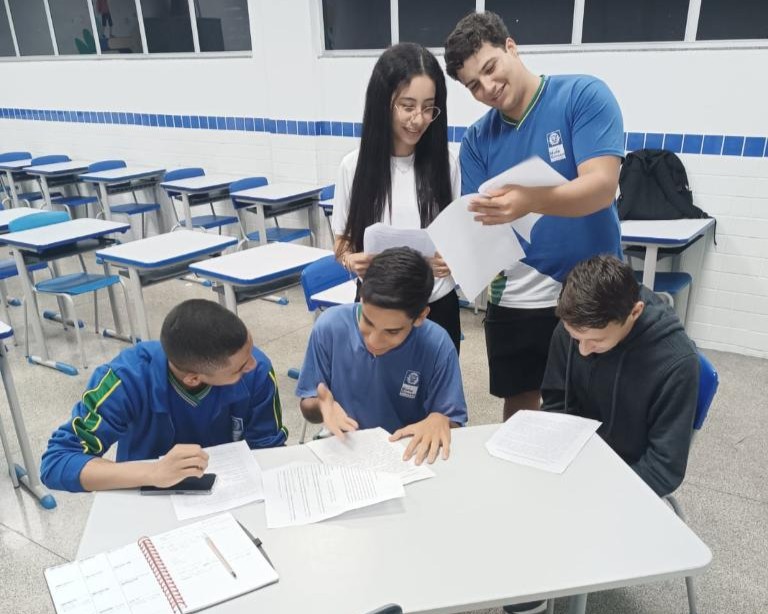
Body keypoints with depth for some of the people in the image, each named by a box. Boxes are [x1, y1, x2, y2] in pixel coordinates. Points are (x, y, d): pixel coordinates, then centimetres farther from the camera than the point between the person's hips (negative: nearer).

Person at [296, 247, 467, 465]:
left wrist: (439, 421, -26)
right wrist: (321, 405, -23)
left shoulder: (437, 346, -15)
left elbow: (453, 421, -6)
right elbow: (307, 407, -3)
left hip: (408, 455, -1)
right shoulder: (330, 327, -13)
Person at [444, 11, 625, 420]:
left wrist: (531, 202, -41)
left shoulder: (584, 96, -10)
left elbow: (602, 186, -23)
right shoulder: (477, 139, 3)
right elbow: (479, 222, 0)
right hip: (514, 298, 4)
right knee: (518, 406, 16)